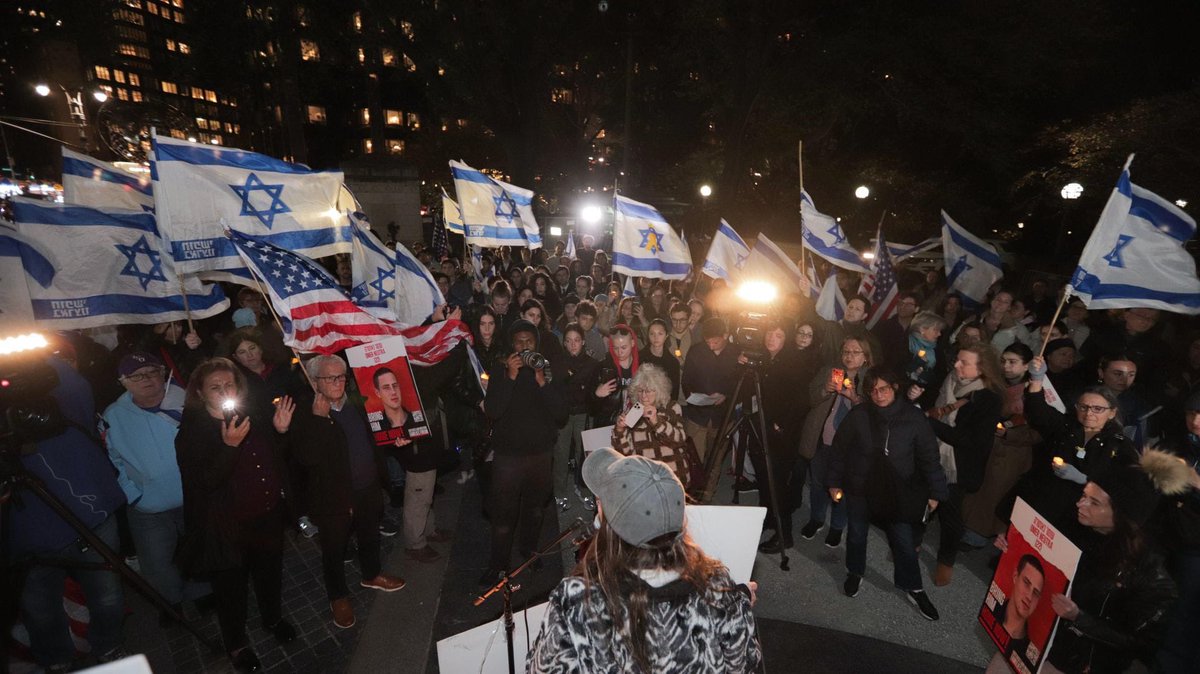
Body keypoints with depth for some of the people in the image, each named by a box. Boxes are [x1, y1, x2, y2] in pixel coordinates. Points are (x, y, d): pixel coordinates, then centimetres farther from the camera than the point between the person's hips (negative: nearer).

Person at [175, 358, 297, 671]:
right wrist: (229, 445, -34)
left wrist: (281, 431, -10)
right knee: (231, 586, 16)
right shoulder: (191, 431, -14)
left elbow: (275, 459, 8)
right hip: (228, 526, -4)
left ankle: (273, 618, 49)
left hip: (268, 516, 4)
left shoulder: (255, 414, -3)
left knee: (270, 572, 23)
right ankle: (236, 642, 41)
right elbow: (205, 481, -23)